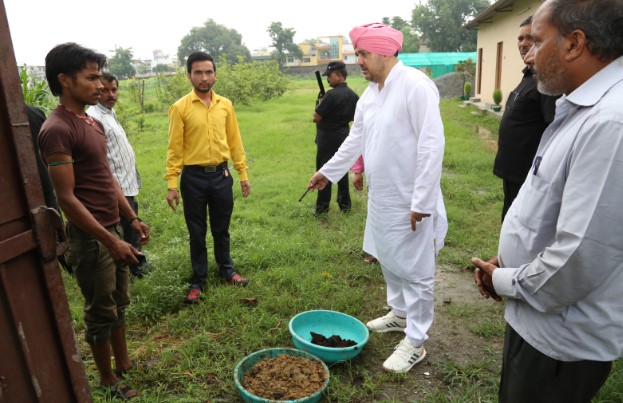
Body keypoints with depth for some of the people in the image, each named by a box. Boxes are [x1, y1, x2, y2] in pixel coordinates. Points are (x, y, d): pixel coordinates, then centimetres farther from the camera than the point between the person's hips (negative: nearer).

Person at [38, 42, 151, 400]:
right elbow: (66, 198, -21)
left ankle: (124, 362, 38)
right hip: (90, 238, -8)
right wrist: (109, 240, -21)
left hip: (113, 229, 9)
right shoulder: (57, 130, -19)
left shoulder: (93, 123, 9)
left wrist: (132, 218, 12)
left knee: (119, 304, 20)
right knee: (101, 313, 8)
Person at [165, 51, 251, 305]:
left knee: (221, 228, 16)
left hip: (221, 175, 3)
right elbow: (174, 148, -6)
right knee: (197, 232, 10)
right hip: (193, 177, -2)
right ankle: (198, 280, 25)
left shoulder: (225, 105, 3)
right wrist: (171, 184, -10)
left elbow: (234, 141, 7)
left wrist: (243, 173, 6)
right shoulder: (180, 108, -6)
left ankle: (226, 270, 36)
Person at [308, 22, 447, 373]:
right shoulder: (370, 93, 10)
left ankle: (415, 343, 18)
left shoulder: (415, 85, -16)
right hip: (381, 198, 9)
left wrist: (421, 200, -22)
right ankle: (400, 314, 42)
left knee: (415, 271, 3)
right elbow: (355, 140, 20)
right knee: (388, 260, 21)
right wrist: (327, 172, 24)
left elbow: (432, 143, -21)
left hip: (409, 201, -8)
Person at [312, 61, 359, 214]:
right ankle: (345, 204, 21)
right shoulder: (353, 95, 5)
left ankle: (322, 207, 11)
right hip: (344, 137, 7)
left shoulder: (331, 95, -20)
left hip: (327, 140, -7)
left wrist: (320, 103, 0)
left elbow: (316, 117, -17)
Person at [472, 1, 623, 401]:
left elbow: (579, 259, -31)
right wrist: (505, 260, 4)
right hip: (538, 317, 9)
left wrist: (505, 282, -14)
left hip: (562, 335, -9)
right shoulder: (583, 107, 4)